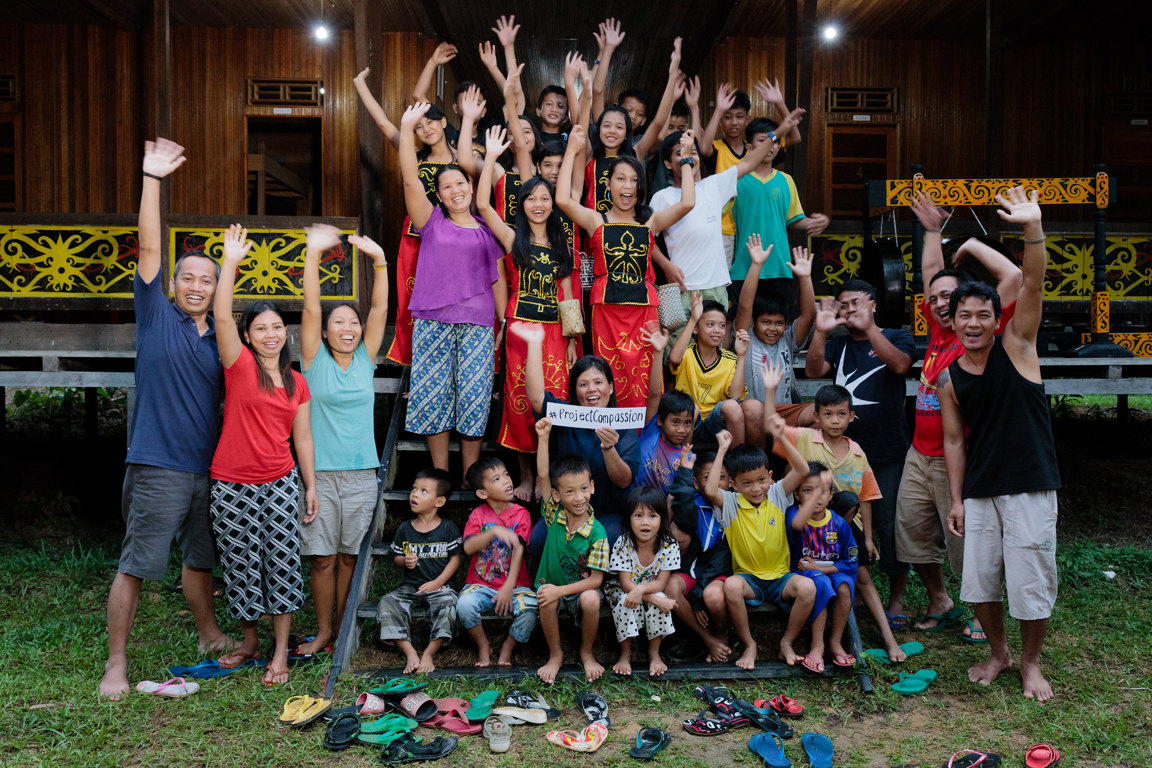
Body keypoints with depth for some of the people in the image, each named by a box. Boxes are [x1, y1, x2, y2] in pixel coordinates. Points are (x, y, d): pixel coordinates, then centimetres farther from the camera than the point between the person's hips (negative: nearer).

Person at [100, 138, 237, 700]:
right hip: (157, 467, -4)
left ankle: (208, 635, 36)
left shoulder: (221, 339, 11)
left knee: (199, 559, 18)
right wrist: (152, 179, -16)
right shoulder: (156, 317, -1)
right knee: (135, 565, 0)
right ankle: (116, 662, 12)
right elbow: (148, 249, -10)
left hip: (209, 469, 5)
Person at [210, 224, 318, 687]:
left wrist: (311, 487, 8)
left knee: (282, 563, 3)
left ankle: (280, 652, 14)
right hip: (233, 485, -2)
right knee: (241, 563, 8)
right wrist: (231, 262, -23)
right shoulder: (239, 365, -3)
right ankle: (249, 641, 29)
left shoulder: (296, 382, 8)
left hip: (281, 483, 2)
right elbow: (221, 314, -17)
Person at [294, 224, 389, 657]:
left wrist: (379, 259, -12)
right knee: (322, 556, 2)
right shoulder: (315, 361, 2)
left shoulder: (365, 360, 7)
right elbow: (310, 308, -8)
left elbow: (380, 310, -2)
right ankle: (323, 631, 15)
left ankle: (344, 629, 19)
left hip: (361, 473, 2)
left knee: (350, 555, 7)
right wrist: (313, 254, -17)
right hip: (320, 471, -2)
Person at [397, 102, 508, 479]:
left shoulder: (487, 230, 13)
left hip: (477, 324, 0)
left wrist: (504, 323, 7)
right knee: (433, 396, -1)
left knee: (474, 398, -2)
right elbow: (410, 179, -2)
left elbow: (499, 279, 14)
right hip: (432, 322, 0)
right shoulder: (432, 222, 10)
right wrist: (407, 127, -8)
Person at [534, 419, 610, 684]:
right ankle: (555, 655, -6)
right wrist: (543, 437, -23)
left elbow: (595, 579, -15)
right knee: (545, 600, -31)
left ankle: (587, 652, -3)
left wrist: (561, 590, -25)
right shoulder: (554, 515, -7)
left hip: (580, 590, -1)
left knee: (591, 600, -33)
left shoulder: (596, 532, -15)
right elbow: (543, 475, -15)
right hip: (551, 584, 2)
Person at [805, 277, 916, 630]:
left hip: (887, 454, -3)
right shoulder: (838, 344, 12)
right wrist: (821, 331, -20)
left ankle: (896, 601, 15)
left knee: (890, 528, -2)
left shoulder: (896, 337, 5)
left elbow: (900, 364, -17)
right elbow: (813, 370, -6)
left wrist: (869, 328, -28)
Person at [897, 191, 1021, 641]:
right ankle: (940, 606, 32)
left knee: (966, 542, 2)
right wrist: (932, 231, 24)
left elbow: (1013, 276, -17)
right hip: (919, 456, 7)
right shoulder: (938, 331, 10)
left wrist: (974, 245, -4)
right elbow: (931, 275, 24)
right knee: (914, 535, 13)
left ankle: (984, 614, 23)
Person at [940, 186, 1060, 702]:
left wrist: (1033, 229, -33)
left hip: (1030, 488, -3)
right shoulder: (949, 376, 3)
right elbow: (954, 440, 9)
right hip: (979, 492, 3)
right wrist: (956, 499, 6)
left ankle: (1030, 663, 27)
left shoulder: (1016, 346, -4)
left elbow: (1032, 285, -19)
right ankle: (997, 653, 35)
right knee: (979, 580, 10)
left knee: (1031, 581, 3)